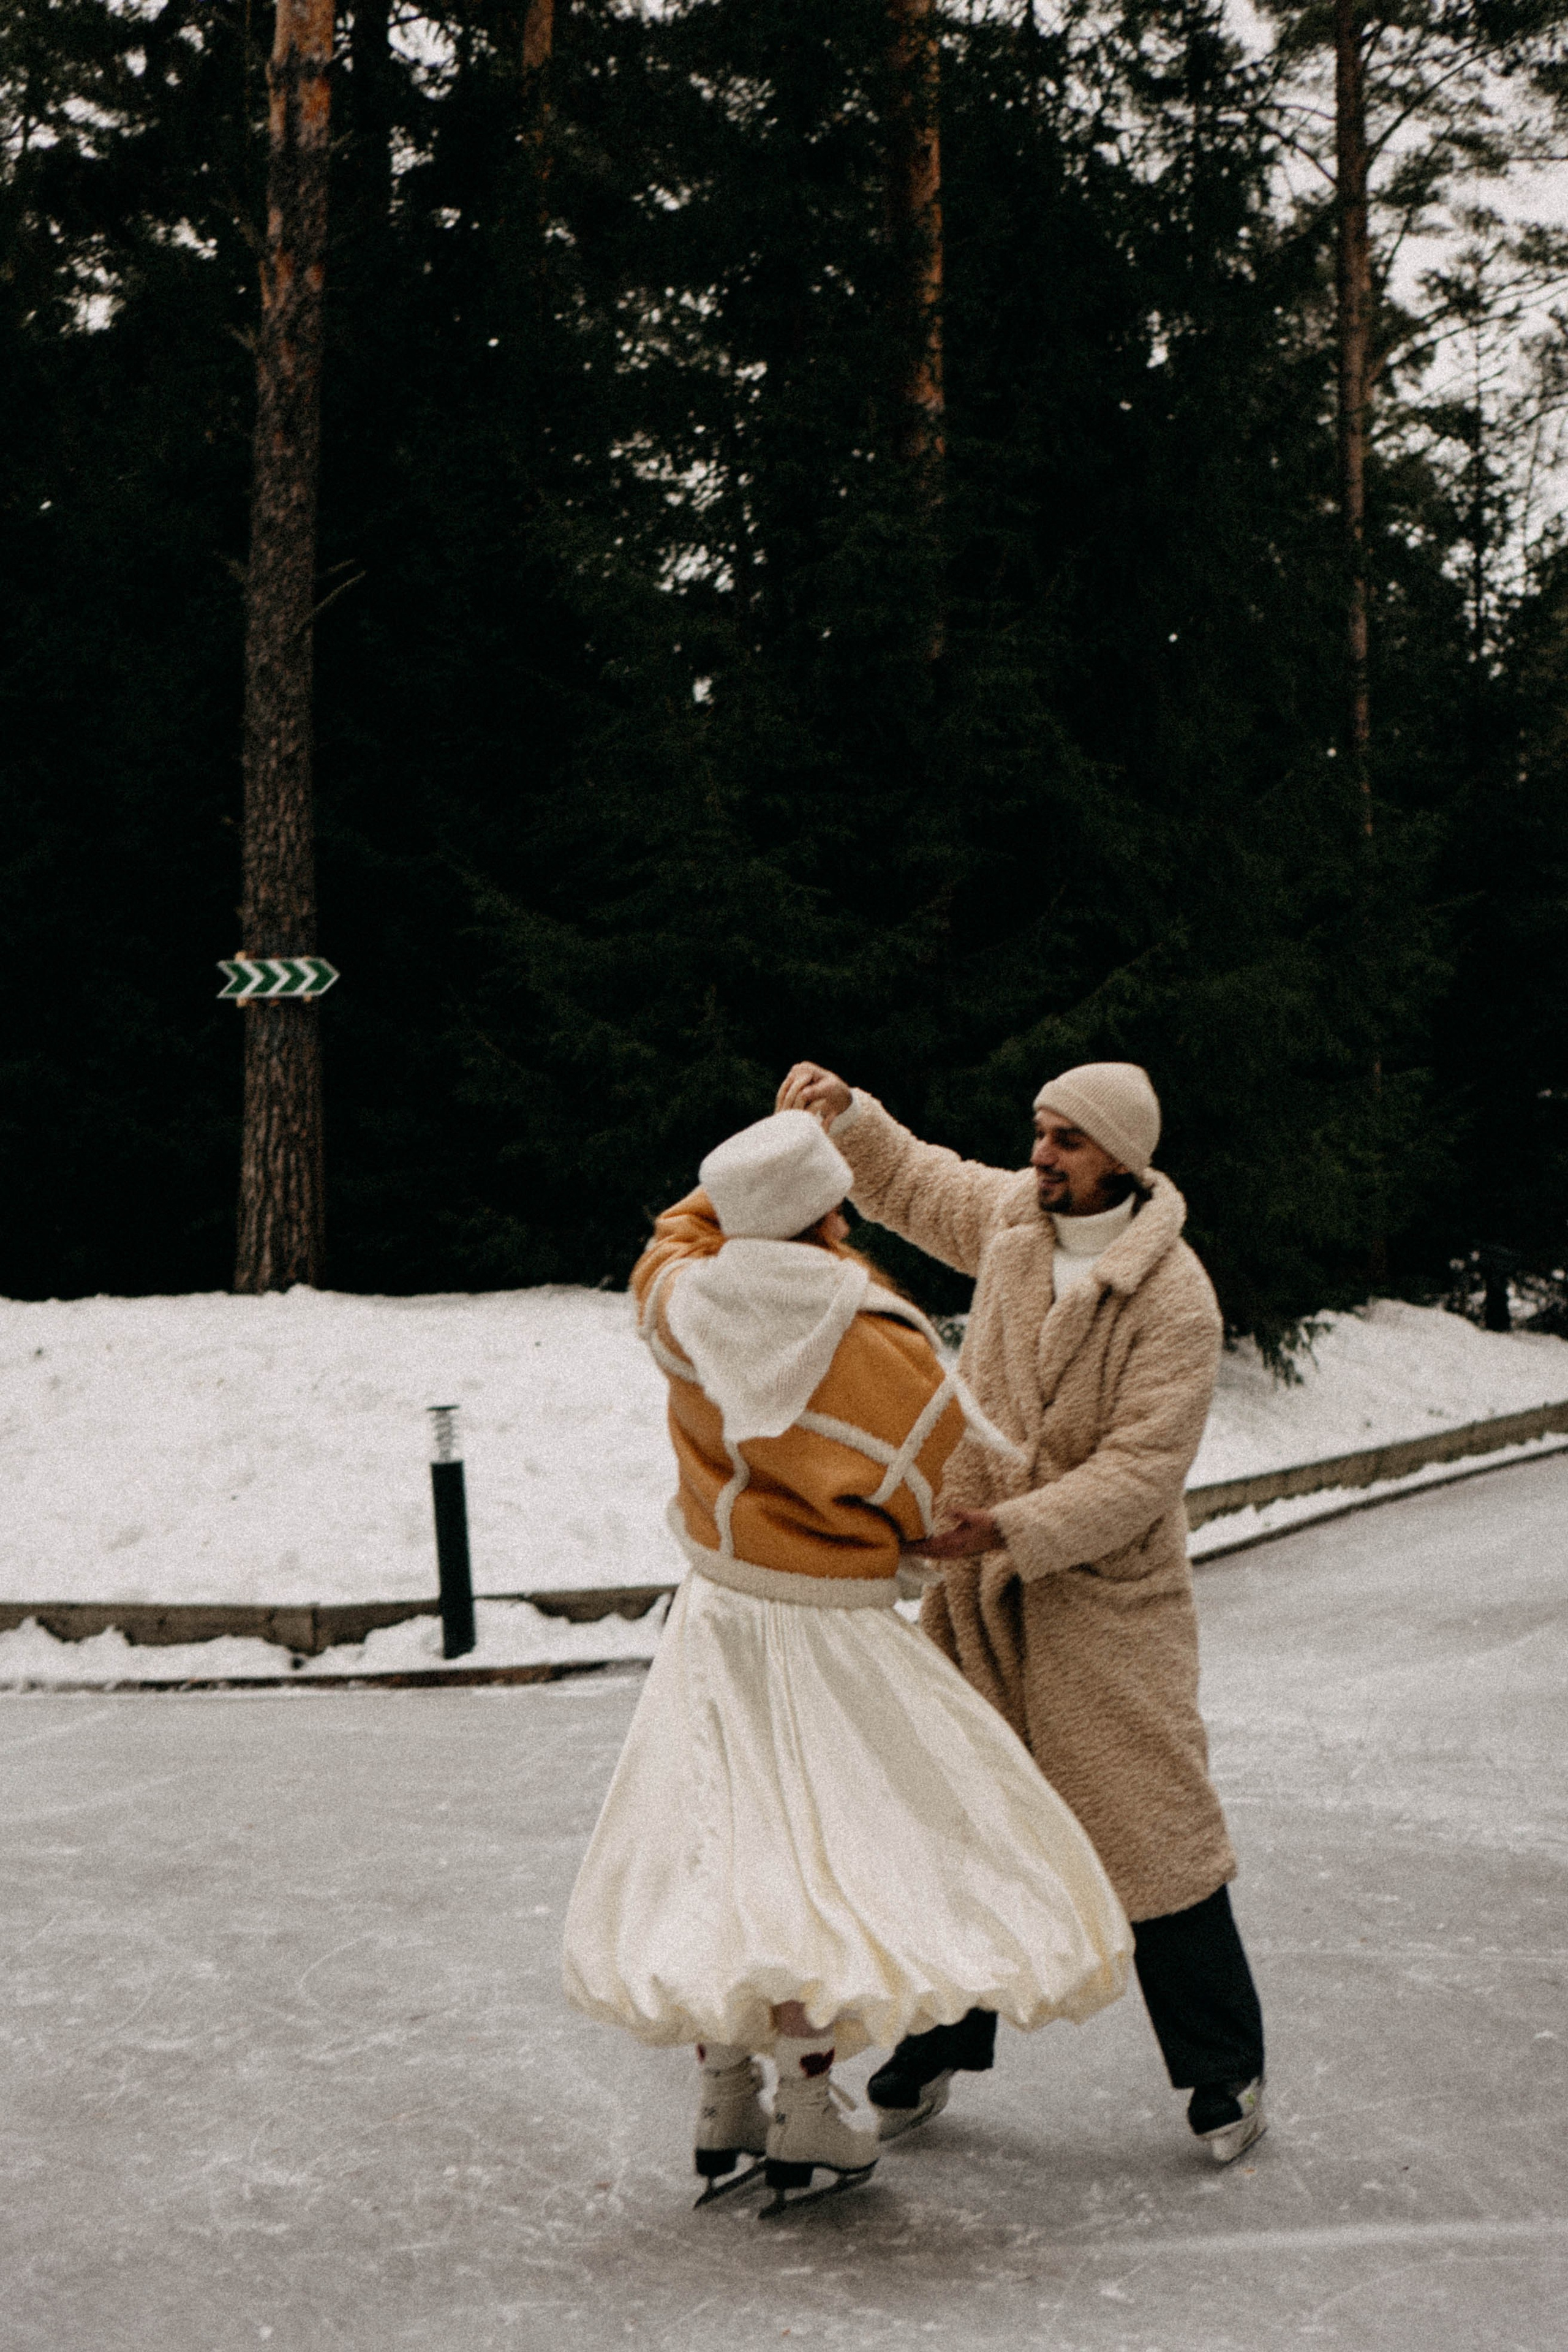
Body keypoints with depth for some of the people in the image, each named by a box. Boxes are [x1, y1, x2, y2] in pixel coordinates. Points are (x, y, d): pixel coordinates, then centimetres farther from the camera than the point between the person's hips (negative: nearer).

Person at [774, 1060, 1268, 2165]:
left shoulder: (1174, 1296, -17)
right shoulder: (1009, 1216, 0)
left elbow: (1142, 1469, -21)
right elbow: (907, 1181, 20)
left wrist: (1015, 1526, -28)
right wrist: (845, 1112, 3)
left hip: (1107, 1591, -5)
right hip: (979, 1582, 6)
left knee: (1148, 1826, -1)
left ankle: (1226, 2068, 16)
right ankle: (940, 2040, 29)